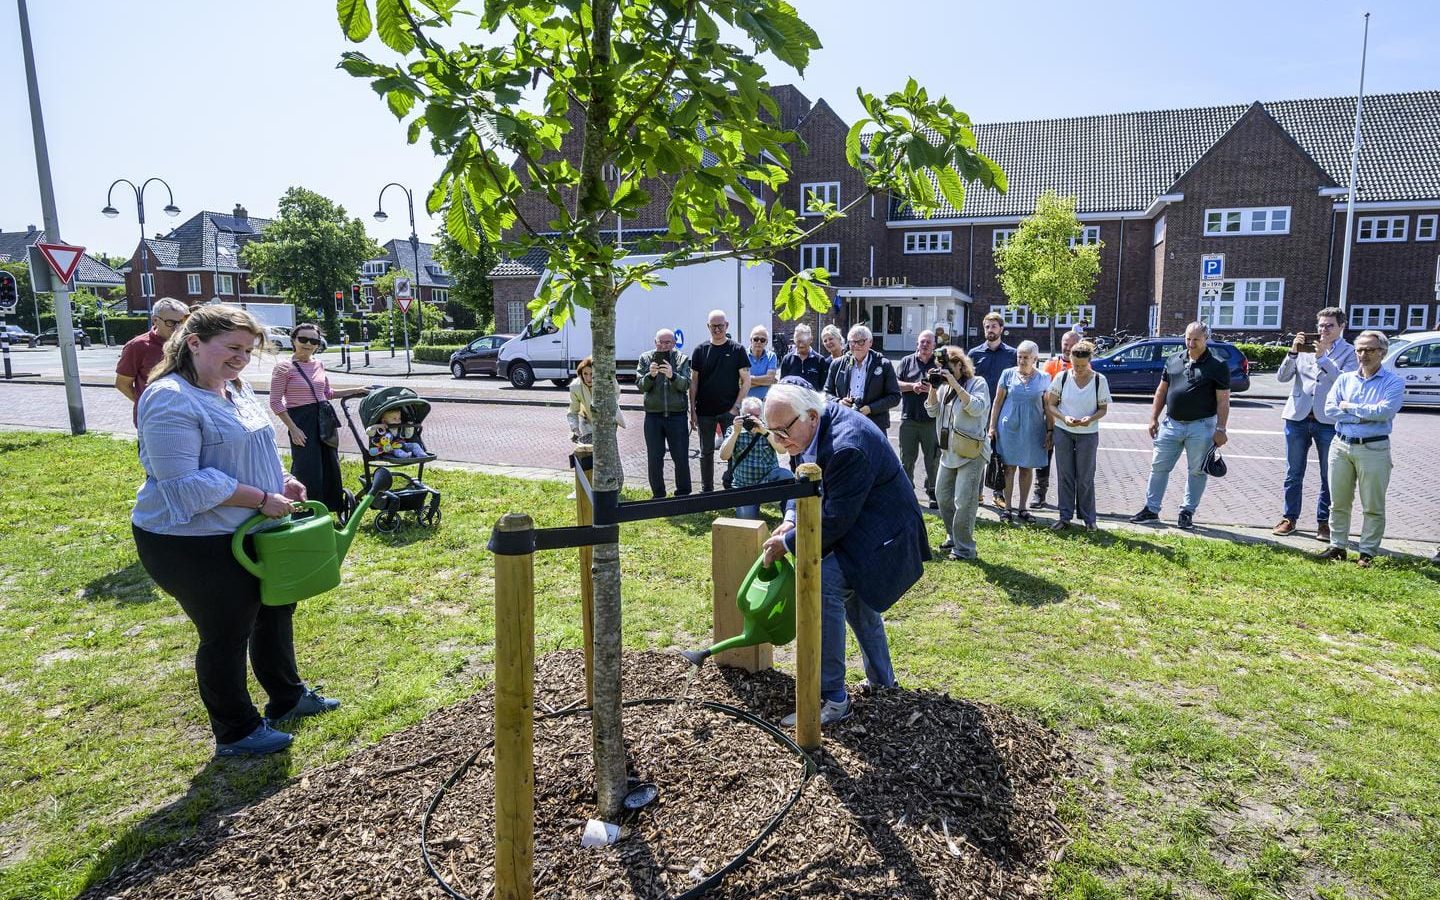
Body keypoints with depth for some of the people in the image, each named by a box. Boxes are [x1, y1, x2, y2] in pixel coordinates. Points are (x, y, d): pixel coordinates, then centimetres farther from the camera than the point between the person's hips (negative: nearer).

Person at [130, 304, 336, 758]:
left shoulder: (235, 389, 7)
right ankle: (236, 733, 23)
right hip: (193, 543, -9)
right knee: (226, 635, 4)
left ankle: (287, 697, 41)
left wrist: (283, 481, 1)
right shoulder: (171, 399, -22)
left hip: (249, 533, 9)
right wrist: (261, 498, -23)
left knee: (275, 612, 21)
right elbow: (185, 482, -28)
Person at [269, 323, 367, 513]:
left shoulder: (319, 365, 9)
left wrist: (355, 391, 16)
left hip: (324, 419, 6)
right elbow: (275, 402, -10)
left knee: (330, 466, 12)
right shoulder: (284, 367, -9)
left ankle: (330, 506, 27)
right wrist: (293, 428, -16)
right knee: (307, 470, -4)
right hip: (302, 421, -6)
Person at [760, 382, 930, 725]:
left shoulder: (846, 447, -32)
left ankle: (832, 698, -14)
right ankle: (881, 678, 43)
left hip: (881, 534, -11)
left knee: (822, 586, -24)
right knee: (854, 593, 24)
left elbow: (836, 521, -28)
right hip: (863, 522, 11)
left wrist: (787, 543, -18)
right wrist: (791, 519, -5)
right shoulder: (823, 421, -2)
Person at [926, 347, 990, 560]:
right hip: (949, 452, 7)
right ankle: (953, 537, 31)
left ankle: (965, 548, 1)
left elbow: (977, 408, -22)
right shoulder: (945, 385, 11)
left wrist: (956, 385, -24)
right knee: (943, 495, 14)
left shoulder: (977, 383, -6)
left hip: (971, 452, -7)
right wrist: (933, 388, -7)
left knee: (963, 501, -8)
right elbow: (932, 410, 7)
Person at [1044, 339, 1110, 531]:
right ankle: (1065, 517, 15)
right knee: (1065, 475, 6)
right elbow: (1051, 405, 1)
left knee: (1085, 477, 5)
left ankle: (1088, 519, 16)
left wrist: (1091, 418, -20)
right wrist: (1064, 418, -18)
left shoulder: (1099, 380, -5)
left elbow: (1103, 408, 1)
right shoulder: (1062, 377, -4)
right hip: (1063, 432, 1)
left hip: (1088, 434, -1)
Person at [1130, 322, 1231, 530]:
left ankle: (1187, 512, 17)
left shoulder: (1218, 366, -5)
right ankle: (1151, 509, 16)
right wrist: (1154, 418, 8)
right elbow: (1161, 391, 13)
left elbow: (1223, 401, -7)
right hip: (1171, 423, 4)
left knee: (1197, 471, 6)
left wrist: (1220, 429, -12)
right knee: (1159, 467, 6)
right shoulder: (1173, 360, 7)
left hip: (1201, 426, -3)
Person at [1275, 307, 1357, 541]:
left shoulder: (1348, 352, 1)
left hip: (1328, 421, -2)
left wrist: (1323, 357, -18)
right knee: (1293, 474, 10)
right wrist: (1293, 352, -11)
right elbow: (1282, 377, 1)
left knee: (1328, 477, 7)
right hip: (1298, 417, 2)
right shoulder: (1305, 347, 6)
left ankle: (1323, 522, 18)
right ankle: (1289, 518, 20)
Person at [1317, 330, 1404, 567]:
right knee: (1339, 502, 10)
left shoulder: (1394, 382, -2)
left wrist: (1350, 407, -8)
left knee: (1373, 506, 4)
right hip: (1341, 446, 4)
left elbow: (1385, 411, -18)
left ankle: (1368, 552, 12)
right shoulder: (1345, 379, 9)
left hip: (1373, 448, -4)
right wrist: (1364, 416, -11)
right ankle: (1337, 546, 20)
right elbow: (1330, 408, -2)